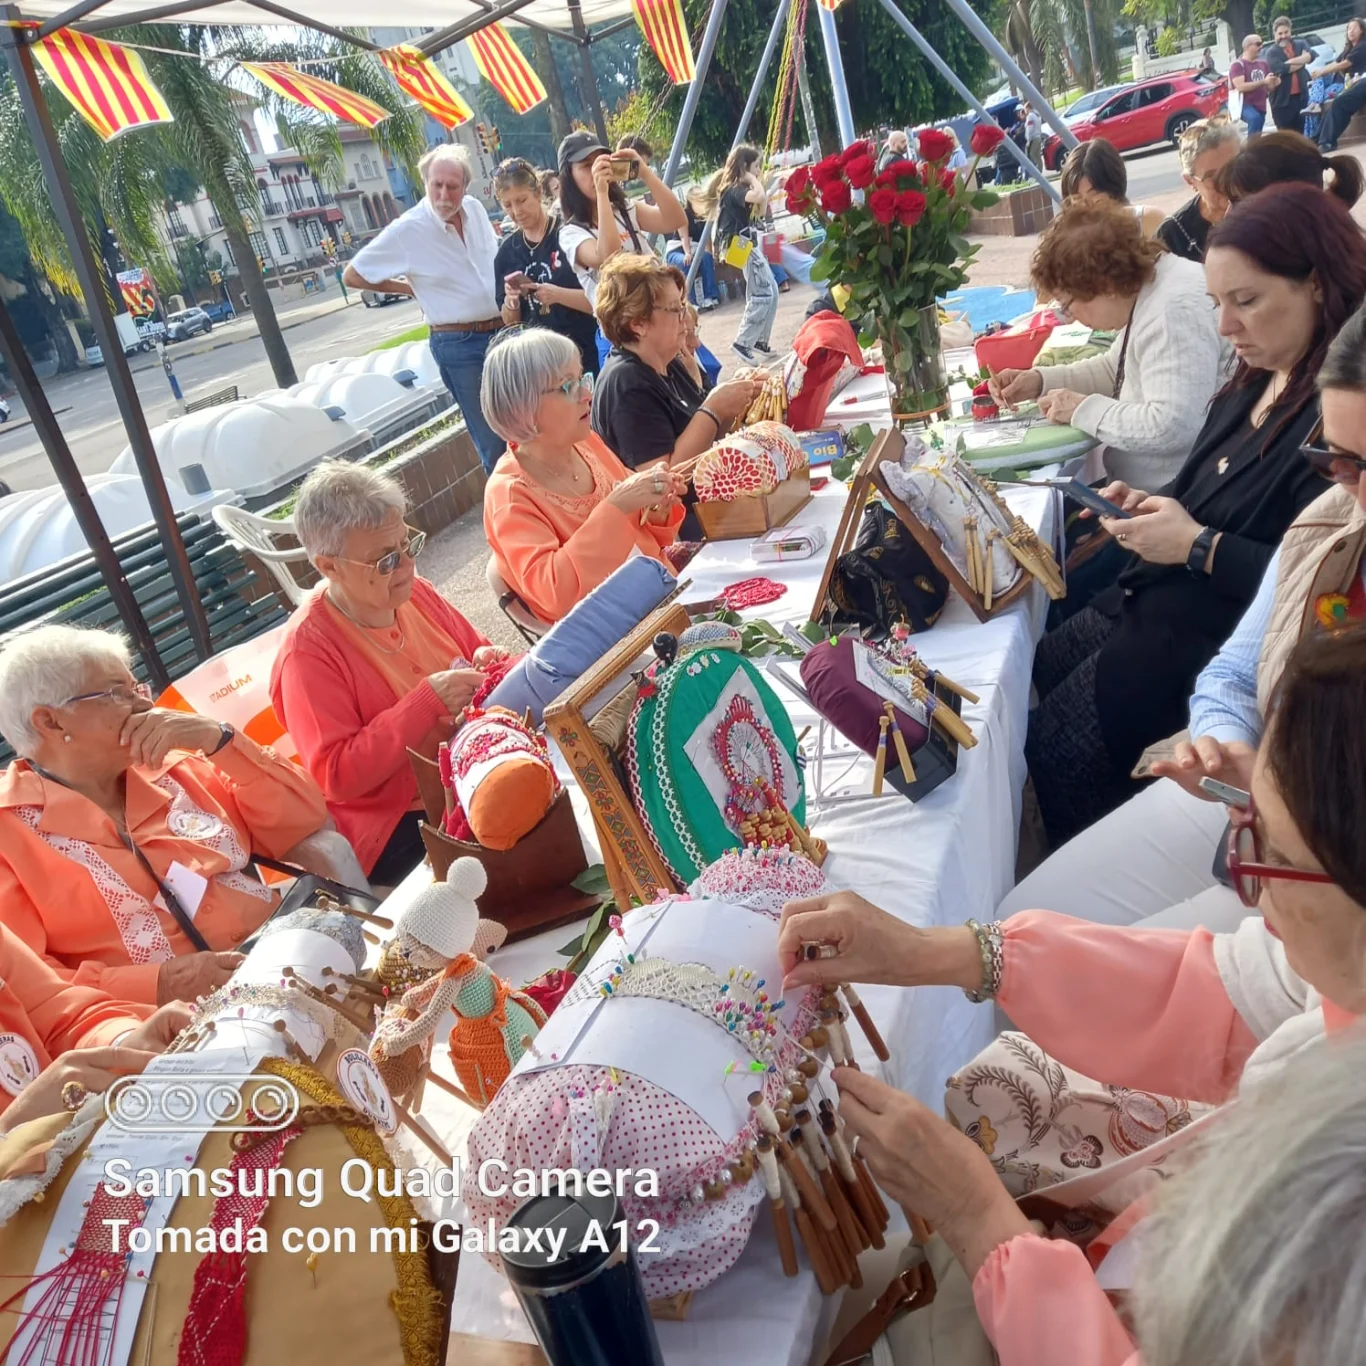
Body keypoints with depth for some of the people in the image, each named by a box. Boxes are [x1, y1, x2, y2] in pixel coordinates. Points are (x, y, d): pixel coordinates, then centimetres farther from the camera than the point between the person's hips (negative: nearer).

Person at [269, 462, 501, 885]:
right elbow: (338, 777, -19)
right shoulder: (307, 649, -14)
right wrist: (427, 701, -26)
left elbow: (476, 653, 18)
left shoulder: (414, 592, 2)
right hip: (399, 829, -7)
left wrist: (488, 664, -7)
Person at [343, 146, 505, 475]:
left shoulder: (475, 209, 3)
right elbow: (352, 275, -4)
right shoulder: (407, 230, -12)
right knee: (495, 443, -1)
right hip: (459, 345, -5)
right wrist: (412, 288, -1)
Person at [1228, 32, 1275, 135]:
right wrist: (1263, 81, -21)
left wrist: (1274, 83, -5)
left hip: (1260, 106, 7)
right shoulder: (1238, 65, -6)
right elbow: (1240, 87, -20)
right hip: (1244, 105, -7)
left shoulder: (1263, 63, 14)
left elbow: (1268, 87, 20)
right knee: (1255, 118, -37)